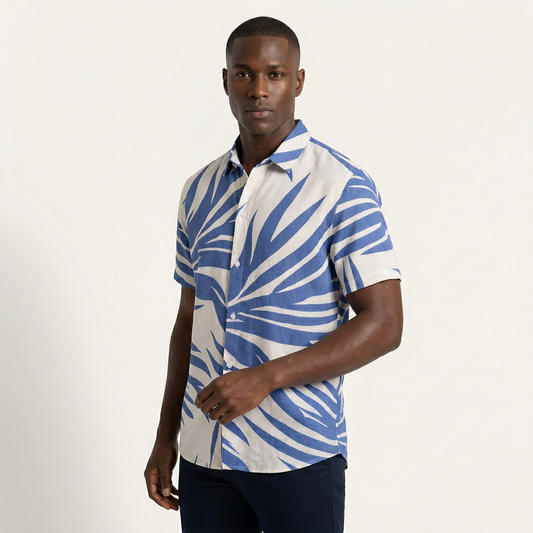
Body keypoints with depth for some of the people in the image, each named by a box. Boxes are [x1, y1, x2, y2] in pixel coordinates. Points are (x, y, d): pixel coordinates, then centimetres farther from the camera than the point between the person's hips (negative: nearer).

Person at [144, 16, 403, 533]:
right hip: (203, 452, 5)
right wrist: (165, 437, 12)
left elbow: (383, 324, -12)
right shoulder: (200, 191, 9)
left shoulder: (343, 187, -7)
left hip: (299, 455, -4)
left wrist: (265, 378, -19)